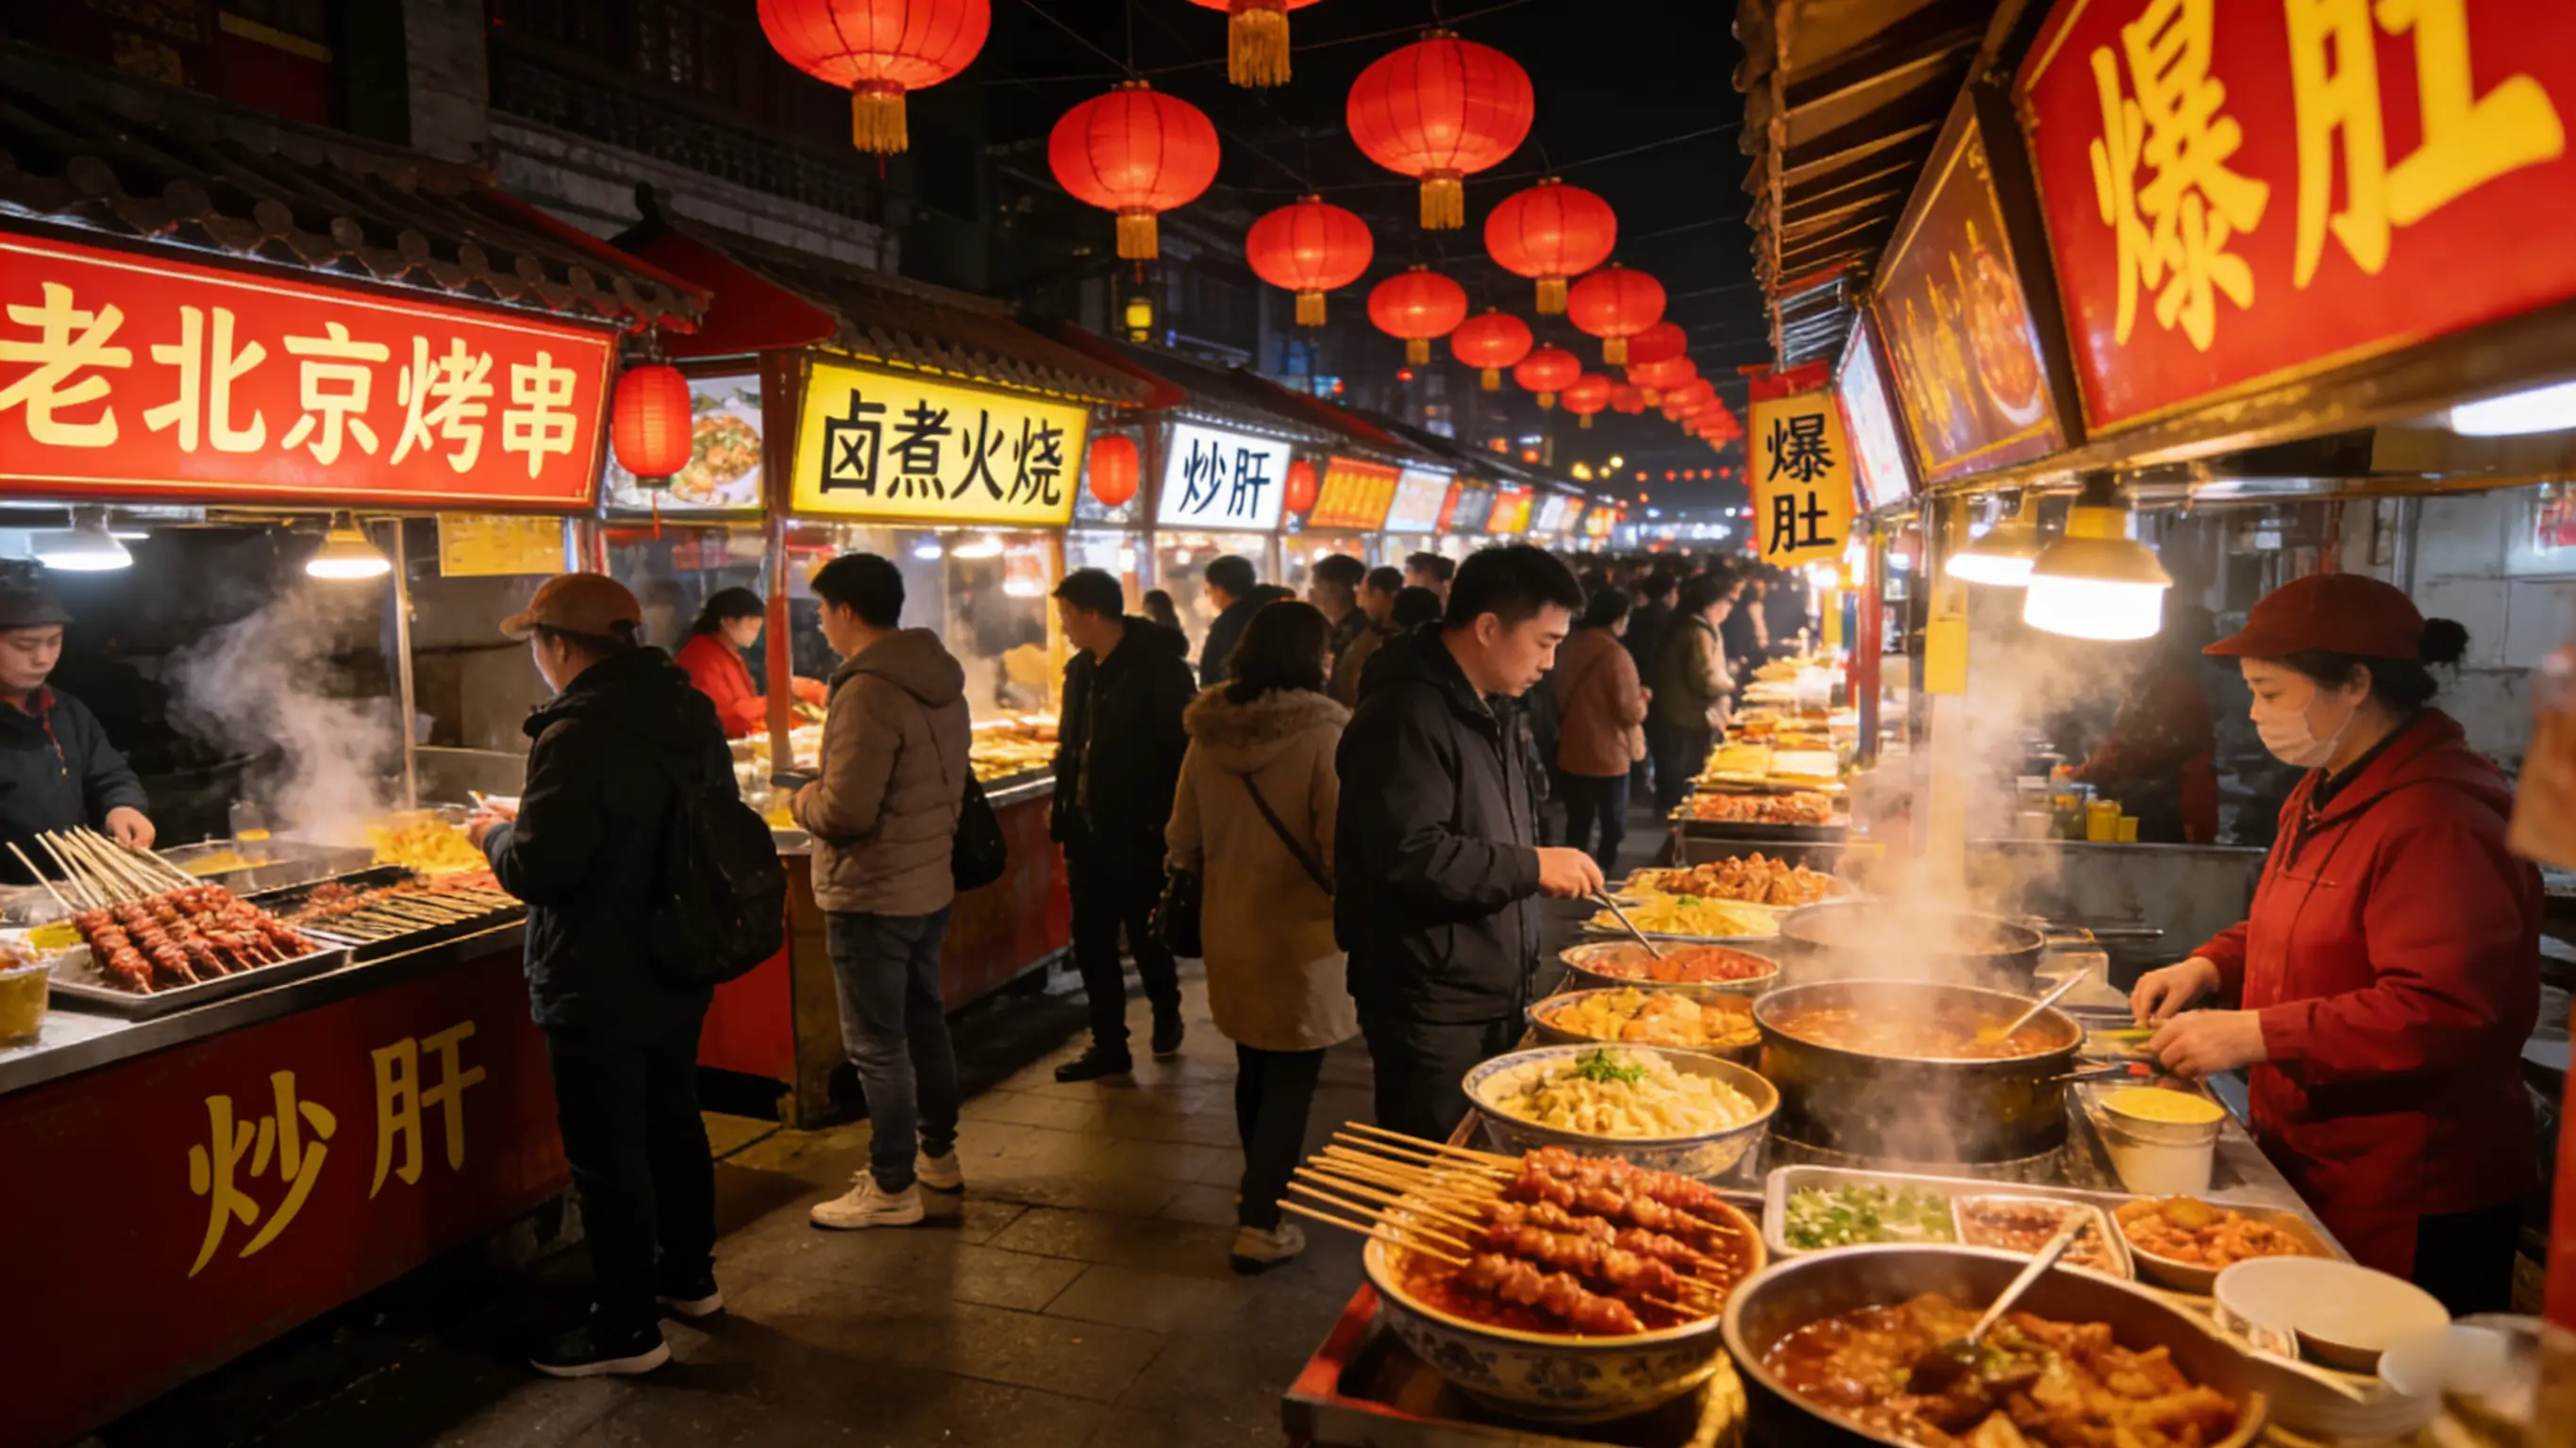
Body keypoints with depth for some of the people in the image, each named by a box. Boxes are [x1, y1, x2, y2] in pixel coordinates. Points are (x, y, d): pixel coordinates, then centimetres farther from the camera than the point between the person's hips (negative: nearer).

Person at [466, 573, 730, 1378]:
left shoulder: (578, 734, -24)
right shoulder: (692, 713, 4)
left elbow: (537, 870, -25)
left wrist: (494, 833, -2)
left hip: (597, 988, -9)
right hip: (679, 970, 9)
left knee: (608, 1156, 4)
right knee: (675, 1125, 22)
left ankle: (628, 1328, 15)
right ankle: (691, 1275, 37)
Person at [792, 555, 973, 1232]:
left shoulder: (868, 691, -23)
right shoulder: (940, 681, 5)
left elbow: (843, 812, -25)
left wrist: (803, 796, -6)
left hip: (871, 896, -9)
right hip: (930, 884, 9)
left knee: (877, 1044, 3)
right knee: (924, 1021, 20)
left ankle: (892, 1189, 13)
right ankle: (937, 1154, 35)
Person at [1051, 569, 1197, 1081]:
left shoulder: (1160, 669, -14)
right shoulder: (1081, 670, 9)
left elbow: (1186, 749, -15)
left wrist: (1164, 819, -16)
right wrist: (1062, 807, 9)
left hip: (1138, 833, -7)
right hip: (1087, 831, 7)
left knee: (1145, 938, 8)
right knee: (1091, 943, 9)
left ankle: (1167, 1018, 34)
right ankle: (1109, 1046, 21)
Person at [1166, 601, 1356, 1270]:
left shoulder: (1206, 734, -4)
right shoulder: (1322, 736, -20)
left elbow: (1183, 842, 5)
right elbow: (1341, 851, -22)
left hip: (1228, 932, 6)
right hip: (1300, 939, -6)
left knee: (1253, 1068, 22)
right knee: (1291, 1083, 7)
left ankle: (1258, 1191, 40)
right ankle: (1258, 1226, 11)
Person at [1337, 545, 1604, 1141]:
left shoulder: (1476, 711, 15)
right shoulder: (1407, 714, -19)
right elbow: (1407, 853, -28)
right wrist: (1532, 866, -21)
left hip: (1490, 996, 10)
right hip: (1430, 1009, -10)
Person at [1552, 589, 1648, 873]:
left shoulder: (1568, 648, 0)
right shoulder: (1615, 654, -20)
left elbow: (1556, 694, 14)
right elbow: (1631, 713, -19)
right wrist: (1641, 698, 0)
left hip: (1571, 753, 6)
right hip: (1607, 756, -6)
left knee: (1576, 826, 17)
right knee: (1612, 827, 9)